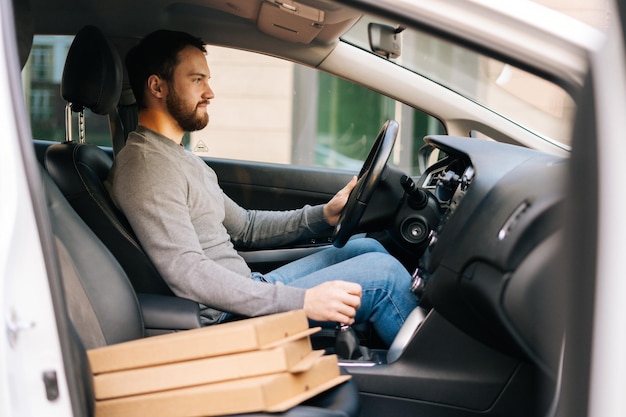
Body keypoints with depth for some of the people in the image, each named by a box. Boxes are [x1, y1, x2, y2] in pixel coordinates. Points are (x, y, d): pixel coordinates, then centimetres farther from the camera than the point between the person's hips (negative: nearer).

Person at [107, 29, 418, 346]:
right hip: (227, 319, -10)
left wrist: (323, 215, 7)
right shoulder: (146, 165, -17)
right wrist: (301, 301, -29)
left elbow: (244, 227, 22)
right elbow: (186, 274, -26)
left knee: (366, 248, 13)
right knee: (382, 273, -11)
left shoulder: (180, 159, 17)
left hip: (247, 290, 11)